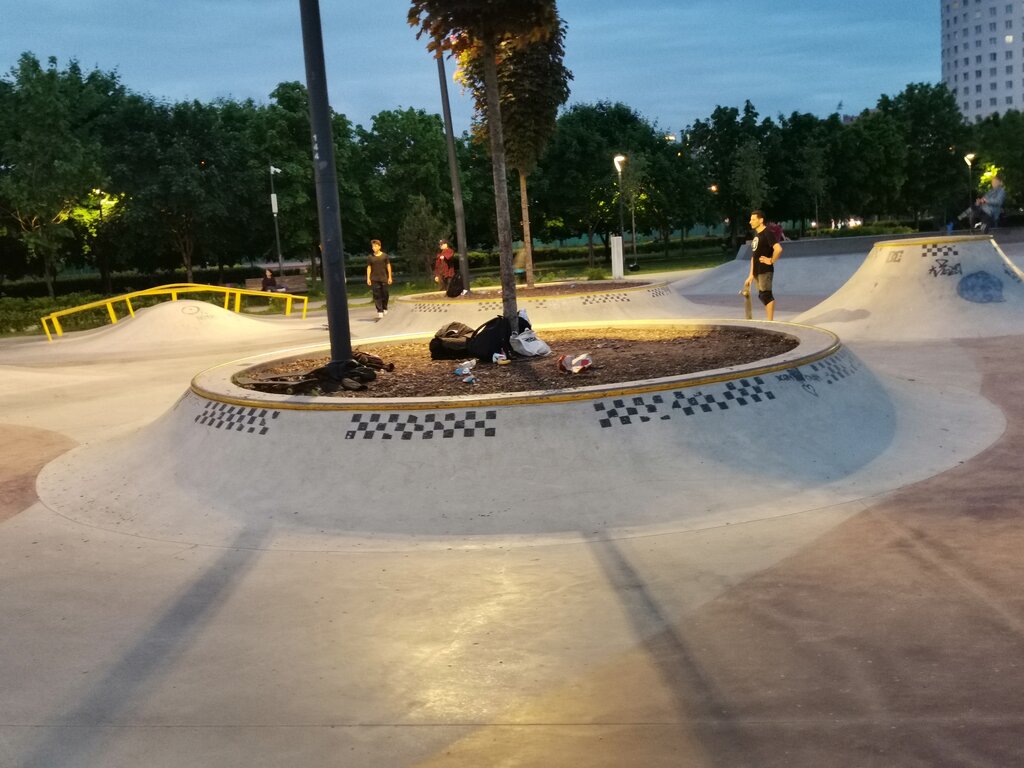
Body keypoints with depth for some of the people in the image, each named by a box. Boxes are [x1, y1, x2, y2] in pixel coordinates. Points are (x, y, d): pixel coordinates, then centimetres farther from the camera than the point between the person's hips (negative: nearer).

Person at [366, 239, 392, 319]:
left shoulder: (384, 256, 3)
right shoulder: (370, 257, 4)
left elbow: (388, 266, 6)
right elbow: (368, 268, 7)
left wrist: (389, 277, 2)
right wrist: (368, 278, 0)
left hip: (384, 278, 0)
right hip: (374, 279, 0)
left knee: (384, 294, 5)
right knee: (376, 295, -5)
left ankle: (385, 309, 26)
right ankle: (379, 311, -5)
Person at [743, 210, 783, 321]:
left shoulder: (767, 233, -12)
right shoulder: (756, 234, 16)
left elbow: (778, 249, -28)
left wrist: (771, 261, -15)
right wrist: (751, 275, 17)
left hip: (765, 271, -9)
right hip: (757, 271, 9)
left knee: (766, 295, -8)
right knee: (763, 296, 13)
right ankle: (769, 320, 20)